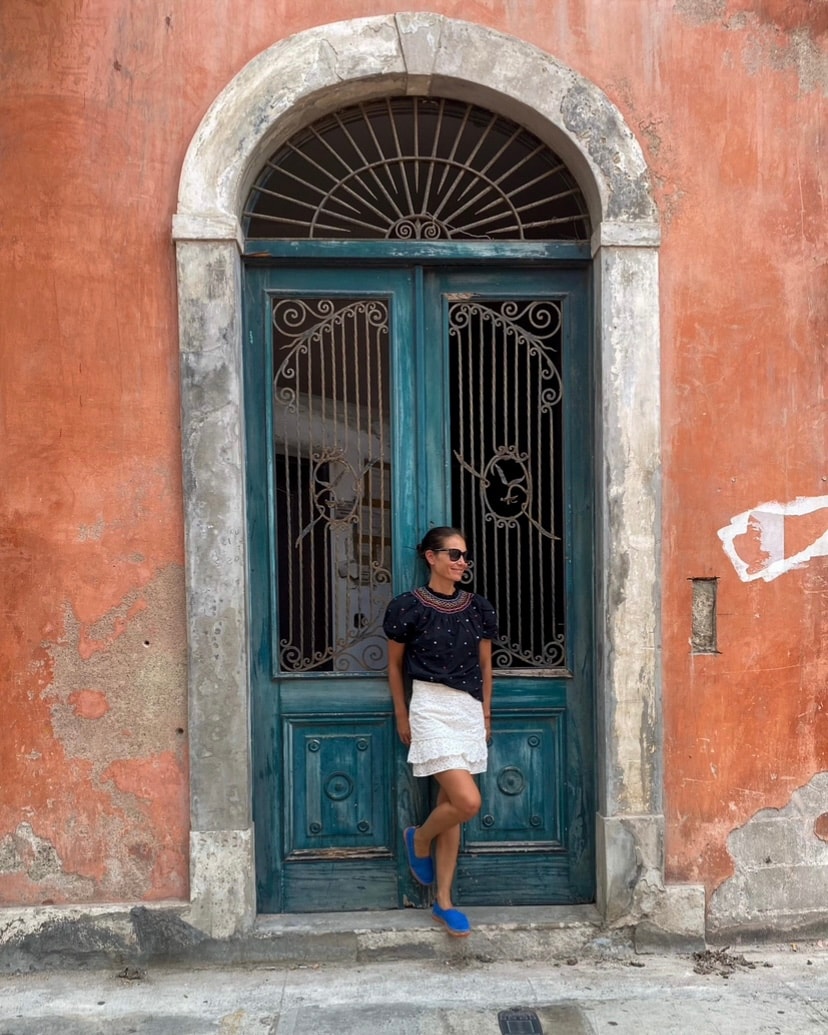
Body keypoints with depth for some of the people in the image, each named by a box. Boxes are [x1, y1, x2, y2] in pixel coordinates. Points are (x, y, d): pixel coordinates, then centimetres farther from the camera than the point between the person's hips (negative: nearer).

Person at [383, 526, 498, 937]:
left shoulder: (478, 607, 6)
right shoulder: (408, 606, -6)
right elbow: (395, 664, 3)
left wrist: (486, 712, 14)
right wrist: (401, 715, 5)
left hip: (469, 710, 5)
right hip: (431, 708, -5)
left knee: (449, 804, 9)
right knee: (468, 802, -15)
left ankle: (443, 901, 19)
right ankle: (418, 839, 16)